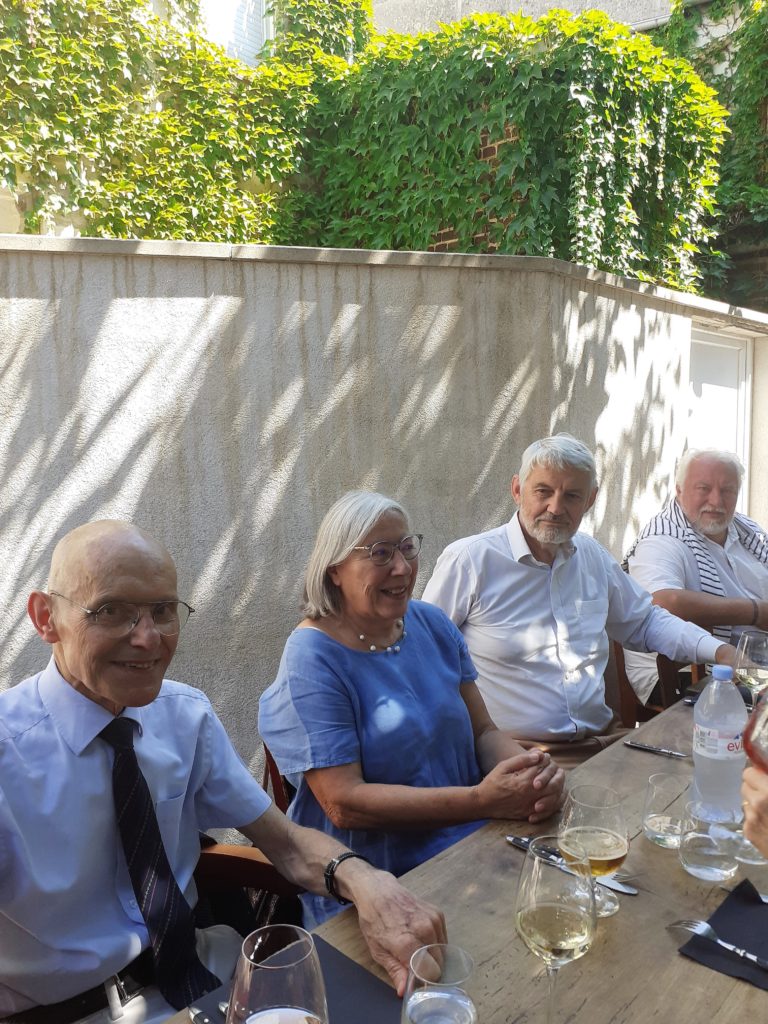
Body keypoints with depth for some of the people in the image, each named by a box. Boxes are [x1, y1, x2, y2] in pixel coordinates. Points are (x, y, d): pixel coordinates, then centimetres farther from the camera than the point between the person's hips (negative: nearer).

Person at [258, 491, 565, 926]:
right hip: (383, 884, -6)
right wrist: (483, 799, -23)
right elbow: (343, 803, -18)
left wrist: (531, 769, -14)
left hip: (477, 846, 7)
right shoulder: (312, 659, -14)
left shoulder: (433, 625, 6)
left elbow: (483, 731, 8)